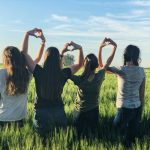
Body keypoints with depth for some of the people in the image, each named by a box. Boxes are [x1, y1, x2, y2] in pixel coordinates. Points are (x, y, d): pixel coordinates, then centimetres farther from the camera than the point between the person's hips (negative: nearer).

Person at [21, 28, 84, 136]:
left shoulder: (39, 72, -15)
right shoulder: (63, 74, -9)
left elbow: (24, 53, -7)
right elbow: (79, 64, 8)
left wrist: (27, 34, -4)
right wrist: (80, 49, 1)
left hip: (41, 112, -1)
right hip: (59, 111, 2)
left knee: (44, 139, 12)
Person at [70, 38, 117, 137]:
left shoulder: (79, 80, -23)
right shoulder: (99, 77, -17)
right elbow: (108, 63, -1)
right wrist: (114, 47, 5)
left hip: (80, 113, -2)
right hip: (94, 112, 2)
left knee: (80, 137, 11)